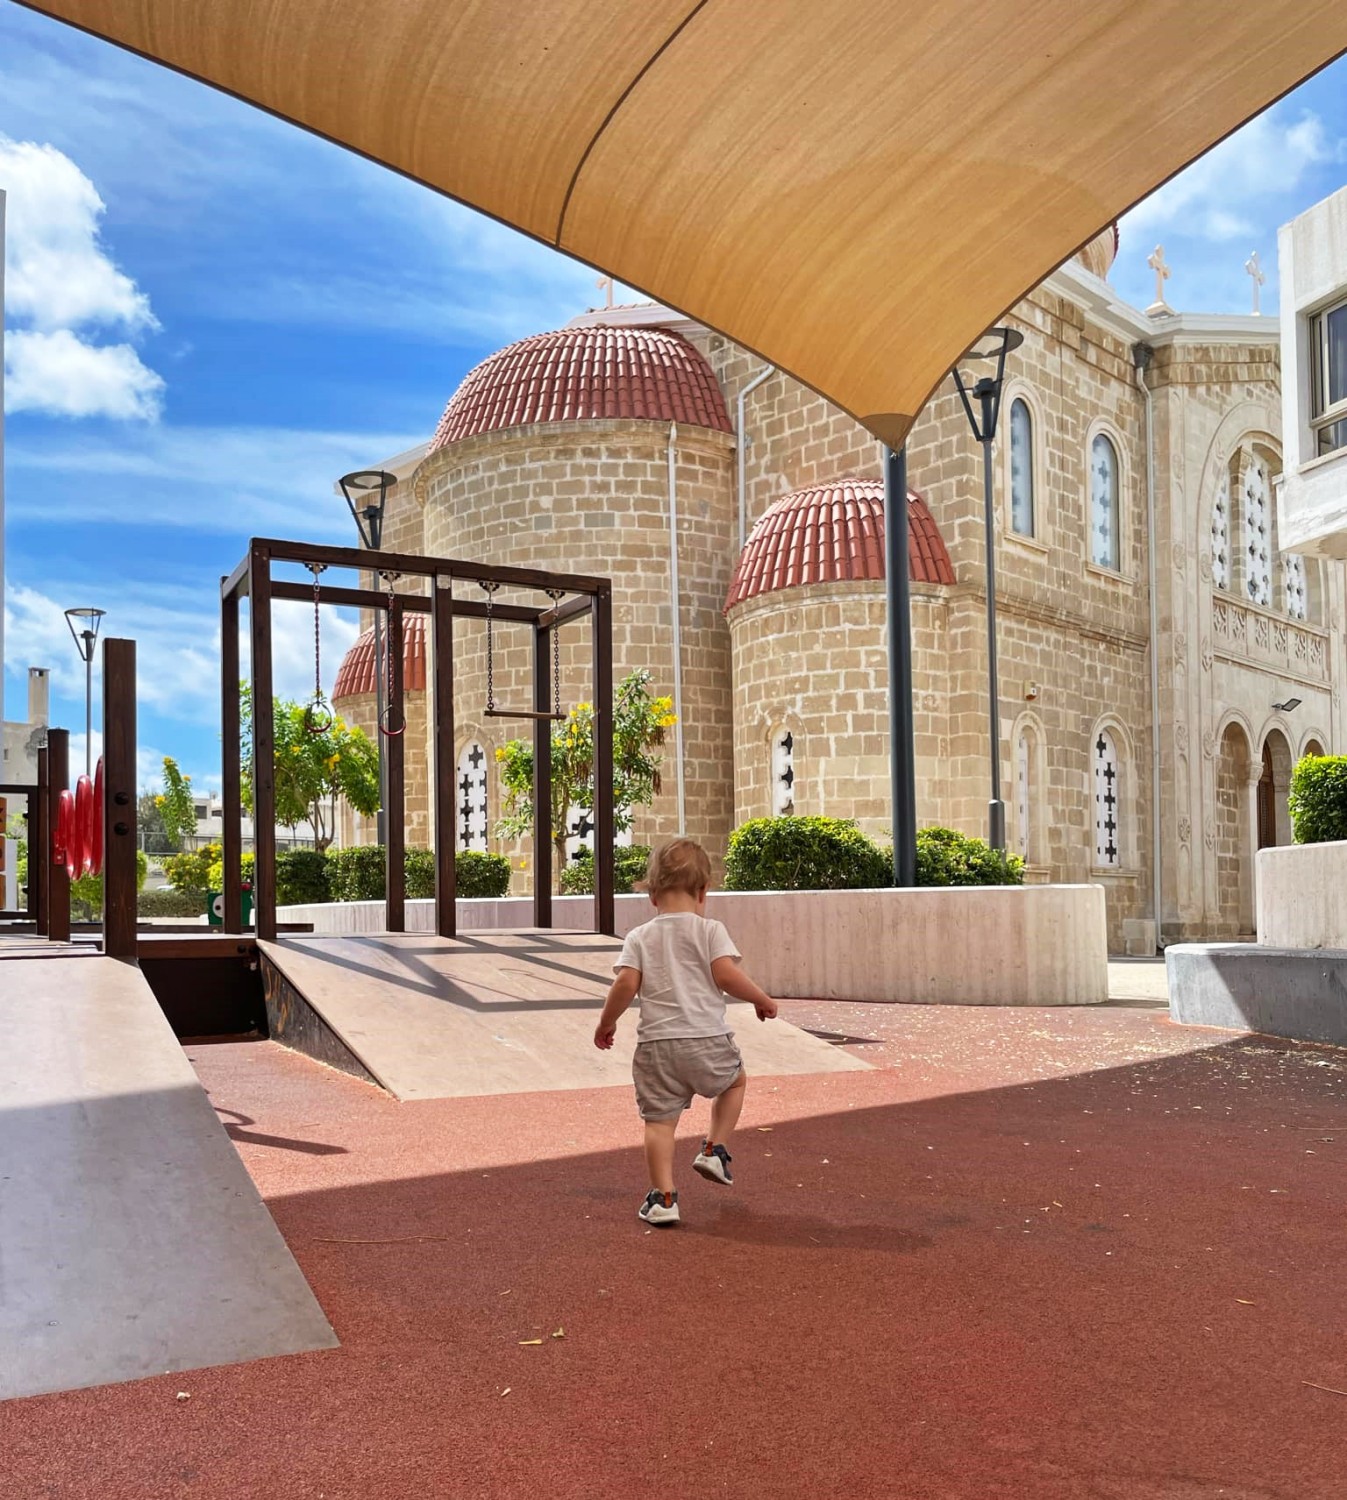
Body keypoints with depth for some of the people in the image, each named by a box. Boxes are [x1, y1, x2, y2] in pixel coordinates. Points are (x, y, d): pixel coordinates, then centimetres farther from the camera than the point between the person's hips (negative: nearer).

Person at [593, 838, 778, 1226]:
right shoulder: (710, 930, -2)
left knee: (659, 1120, 6)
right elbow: (726, 975, -11)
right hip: (706, 1039, -1)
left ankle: (663, 1196, 0)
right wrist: (761, 999, 5)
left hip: (655, 1043, 2)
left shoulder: (639, 937, 5)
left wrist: (606, 1022, 11)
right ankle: (714, 1149, 19)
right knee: (735, 1080, 27)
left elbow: (626, 984, -4)